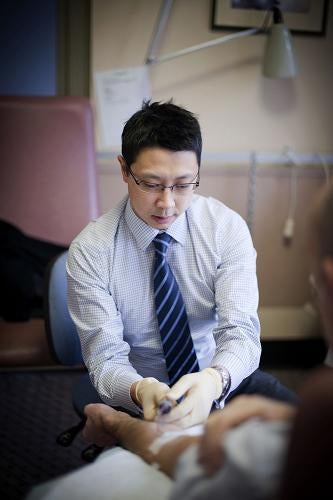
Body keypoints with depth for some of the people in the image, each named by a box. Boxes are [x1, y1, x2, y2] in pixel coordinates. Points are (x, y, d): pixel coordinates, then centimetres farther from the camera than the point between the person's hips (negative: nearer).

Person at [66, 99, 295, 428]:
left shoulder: (227, 228, -10)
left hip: (224, 379, 2)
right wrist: (140, 390, -40)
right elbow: (105, 359, -16)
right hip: (141, 402, -1)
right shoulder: (90, 251, -14)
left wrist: (213, 381, -42)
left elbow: (240, 332, -19)